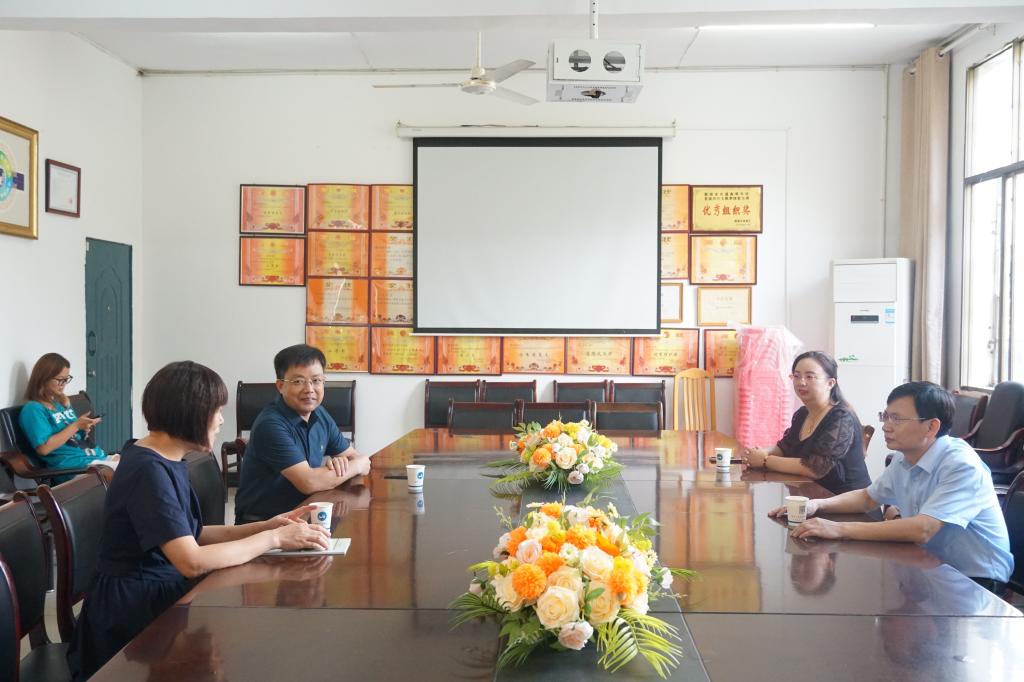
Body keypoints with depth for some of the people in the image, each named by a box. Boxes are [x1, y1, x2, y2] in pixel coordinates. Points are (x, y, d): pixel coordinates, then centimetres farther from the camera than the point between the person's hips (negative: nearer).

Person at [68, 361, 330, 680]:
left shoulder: (171, 461, 8)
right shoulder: (148, 470, -22)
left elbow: (194, 535, 10)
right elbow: (192, 561, -29)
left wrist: (270, 525, 1)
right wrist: (273, 538, -20)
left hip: (161, 591, 9)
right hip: (134, 611, -9)